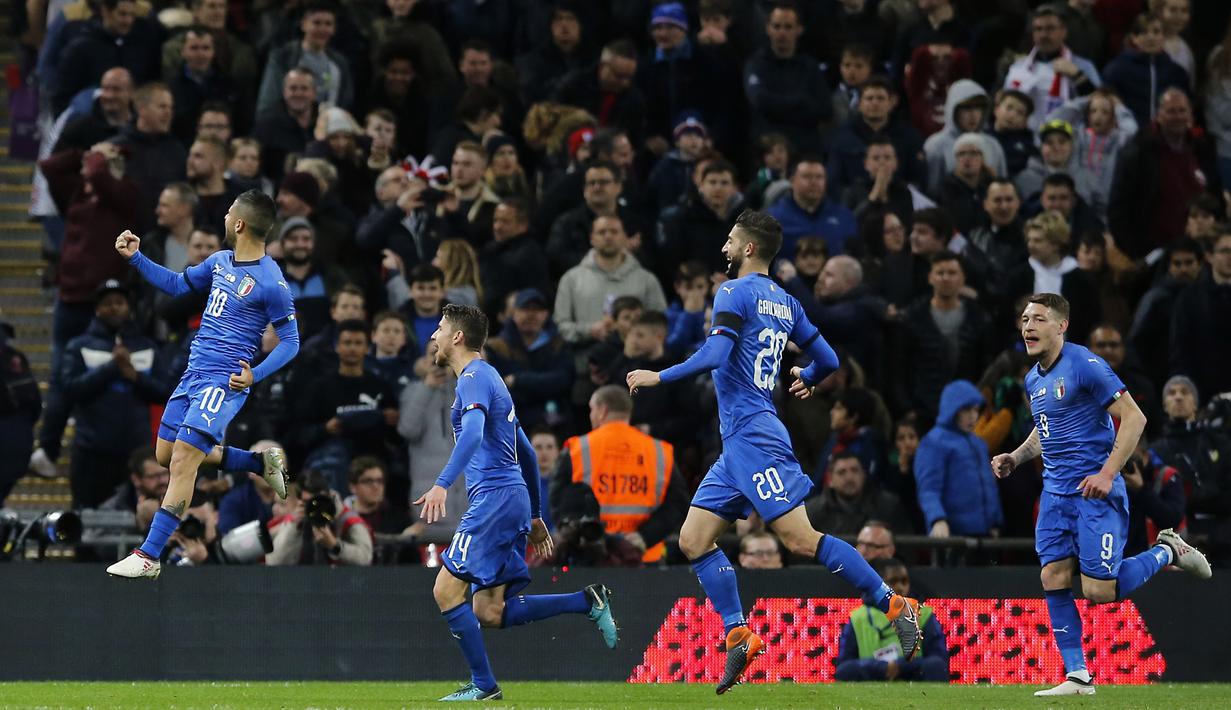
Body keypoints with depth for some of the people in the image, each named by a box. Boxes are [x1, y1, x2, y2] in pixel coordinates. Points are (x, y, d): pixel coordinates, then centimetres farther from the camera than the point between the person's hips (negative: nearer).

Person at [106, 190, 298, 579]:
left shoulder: (271, 282, -15)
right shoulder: (220, 261, 8)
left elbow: (290, 342, -10)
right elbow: (178, 284, 23)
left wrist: (256, 375, -22)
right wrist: (135, 257, 14)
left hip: (223, 381, -9)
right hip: (193, 373, 9)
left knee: (183, 461, -16)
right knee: (166, 455, 16)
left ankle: (149, 556, -14)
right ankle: (262, 462, 26)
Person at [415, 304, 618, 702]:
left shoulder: (474, 378, -6)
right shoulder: (489, 378, 25)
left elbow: (472, 433, -26)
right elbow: (526, 452, 29)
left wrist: (442, 484, -37)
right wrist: (534, 517, 32)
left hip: (494, 497, -9)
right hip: (515, 501, 9)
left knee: (446, 591, -7)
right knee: (489, 612, 4)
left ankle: (483, 685, -5)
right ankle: (588, 602, 0)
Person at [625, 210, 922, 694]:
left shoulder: (735, 293, -8)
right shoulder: (785, 303, 16)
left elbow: (715, 355, -21)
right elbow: (827, 360, 19)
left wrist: (659, 377, -11)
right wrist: (807, 379, 41)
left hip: (752, 436, -9)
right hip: (738, 443, 9)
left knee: (800, 539, -13)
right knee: (694, 541, 7)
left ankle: (893, 605, -14)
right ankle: (737, 635, 3)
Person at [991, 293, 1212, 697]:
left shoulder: (1084, 366, -13)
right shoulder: (1033, 379, 12)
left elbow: (1133, 418, -15)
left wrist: (1107, 473, -21)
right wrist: (1015, 458, 12)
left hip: (1096, 492, -8)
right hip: (1056, 492, 8)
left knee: (1099, 591, -11)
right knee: (1054, 579, -3)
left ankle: (1167, 552, 15)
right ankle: (1077, 676, 2)